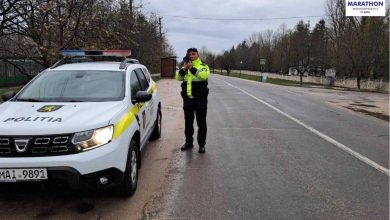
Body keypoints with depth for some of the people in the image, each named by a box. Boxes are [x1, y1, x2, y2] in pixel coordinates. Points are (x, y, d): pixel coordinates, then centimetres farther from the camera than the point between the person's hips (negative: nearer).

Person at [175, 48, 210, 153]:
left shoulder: (203, 66, 0)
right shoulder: (185, 67, 12)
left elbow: (204, 75, -21)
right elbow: (178, 77, -3)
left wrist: (192, 68, -25)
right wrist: (184, 68, -17)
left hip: (200, 99, -4)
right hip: (187, 98, 4)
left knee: (201, 123, 3)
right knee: (188, 122, 13)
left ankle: (202, 144, 14)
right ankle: (188, 142, 27)